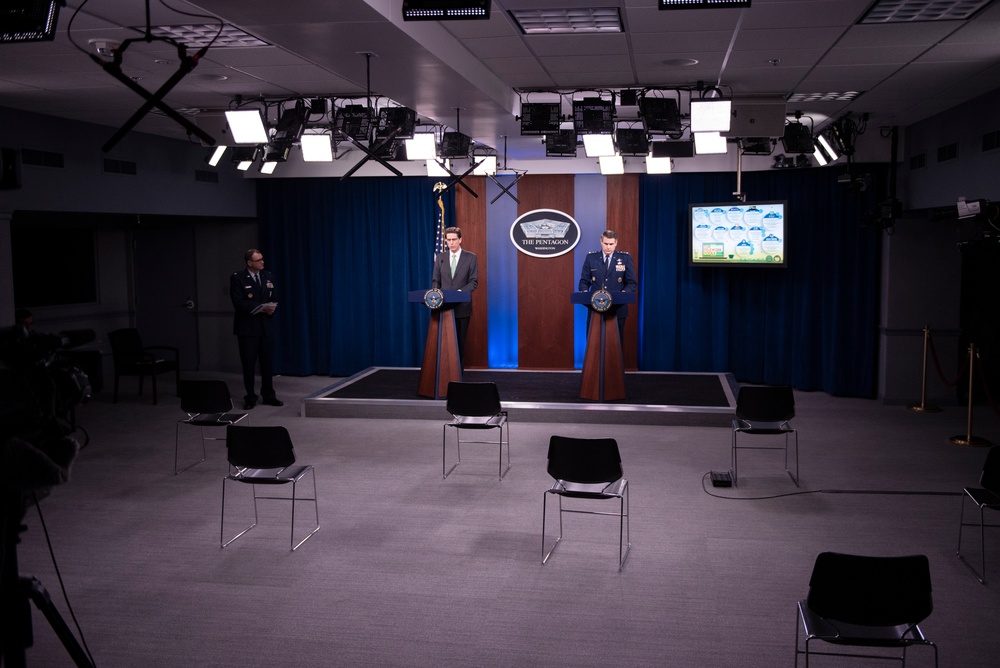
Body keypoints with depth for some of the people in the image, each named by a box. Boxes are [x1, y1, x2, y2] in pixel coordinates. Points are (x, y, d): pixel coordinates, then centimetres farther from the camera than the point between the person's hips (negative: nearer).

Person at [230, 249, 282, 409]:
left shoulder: (268, 276, 9)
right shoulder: (237, 278, -7)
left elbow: (274, 299, 11)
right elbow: (239, 303, -15)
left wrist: (272, 308, -12)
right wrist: (263, 308, -20)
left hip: (266, 326, 4)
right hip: (247, 328, -4)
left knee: (268, 362, 6)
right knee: (249, 364, 2)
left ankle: (268, 396, 15)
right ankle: (250, 398, 11)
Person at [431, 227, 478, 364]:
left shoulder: (471, 258, 1)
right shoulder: (440, 257, 10)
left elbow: (474, 282, -3)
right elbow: (435, 280, 11)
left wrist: (460, 291, -19)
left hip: (462, 306, -2)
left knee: (460, 340, 3)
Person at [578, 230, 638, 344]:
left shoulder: (625, 258, 1)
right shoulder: (591, 258, 4)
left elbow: (632, 283, 1)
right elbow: (584, 282, 7)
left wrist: (624, 293, -19)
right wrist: (585, 292, -14)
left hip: (618, 309, -1)